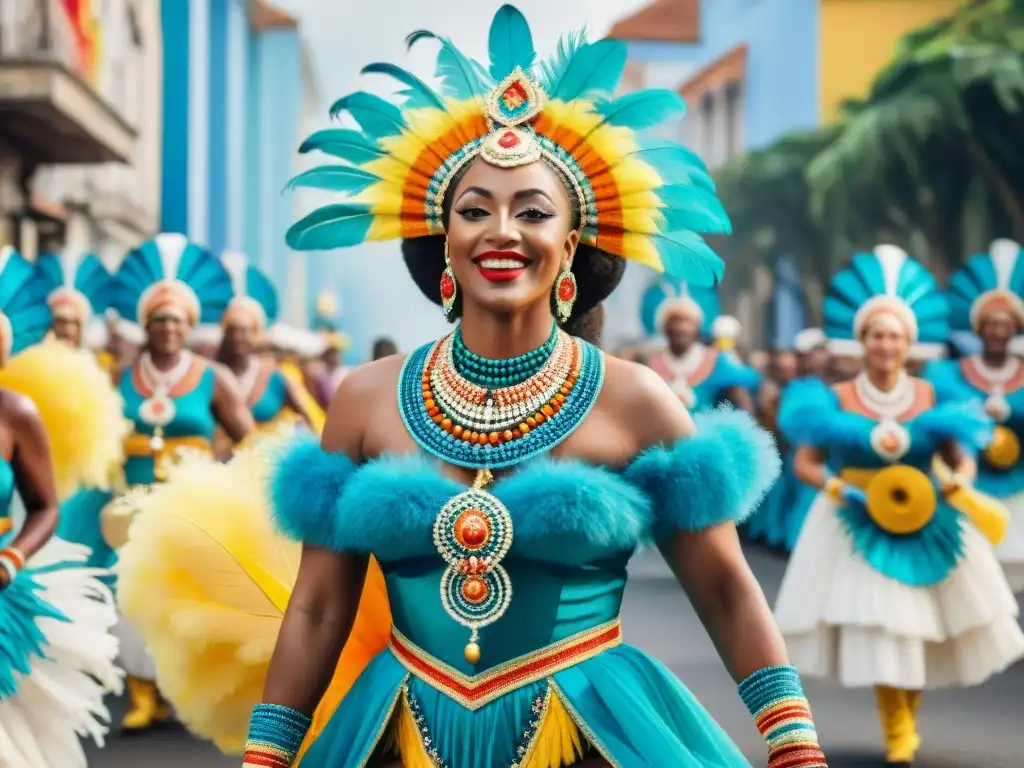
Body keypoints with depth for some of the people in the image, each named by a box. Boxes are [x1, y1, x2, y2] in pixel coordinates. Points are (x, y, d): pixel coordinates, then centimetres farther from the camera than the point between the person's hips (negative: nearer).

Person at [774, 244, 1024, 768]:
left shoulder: (932, 399, -1)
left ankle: (907, 717, 33)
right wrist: (843, 490, -21)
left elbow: (962, 459, 3)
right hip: (860, 523, -2)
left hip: (925, 524, 2)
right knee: (875, 624, -7)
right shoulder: (836, 401, -5)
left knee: (921, 621, 7)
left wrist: (955, 485, -19)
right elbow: (806, 462, -6)